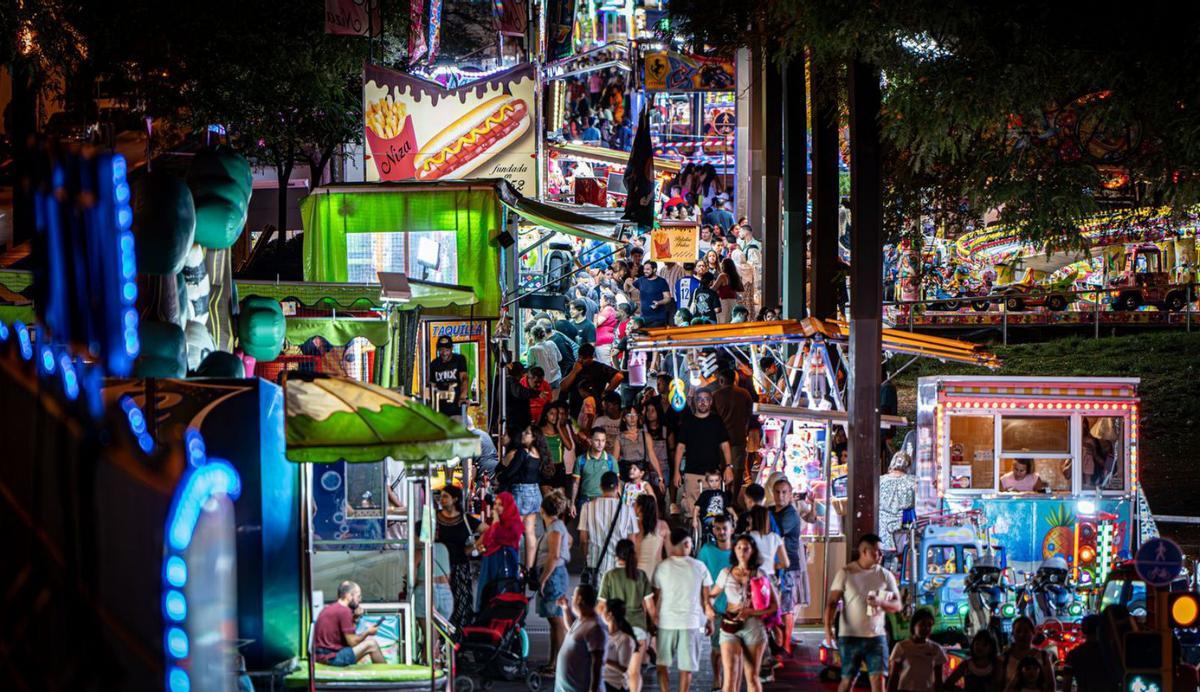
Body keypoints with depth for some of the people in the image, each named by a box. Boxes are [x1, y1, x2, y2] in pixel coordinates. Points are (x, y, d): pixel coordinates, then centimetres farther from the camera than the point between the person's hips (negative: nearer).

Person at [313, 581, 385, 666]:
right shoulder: (344, 611, -15)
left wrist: (354, 618, 6)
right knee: (372, 644, -4)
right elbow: (352, 642, -14)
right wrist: (368, 632, 3)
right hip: (331, 657, -9)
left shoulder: (329, 608, 12)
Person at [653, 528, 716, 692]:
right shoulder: (699, 567, -4)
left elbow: (656, 598, 1)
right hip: (691, 621, 0)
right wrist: (709, 620, 12)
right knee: (686, 666, 7)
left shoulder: (662, 568, -4)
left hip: (666, 622, 0)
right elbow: (706, 598, 1)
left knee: (663, 664, 13)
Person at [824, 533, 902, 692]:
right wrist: (828, 627, -17)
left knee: (878, 679, -7)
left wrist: (881, 602, -15)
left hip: (877, 636, 2)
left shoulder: (885, 575, 5)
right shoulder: (845, 573, -2)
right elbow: (832, 602, -4)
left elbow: (897, 605, 6)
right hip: (850, 636, -2)